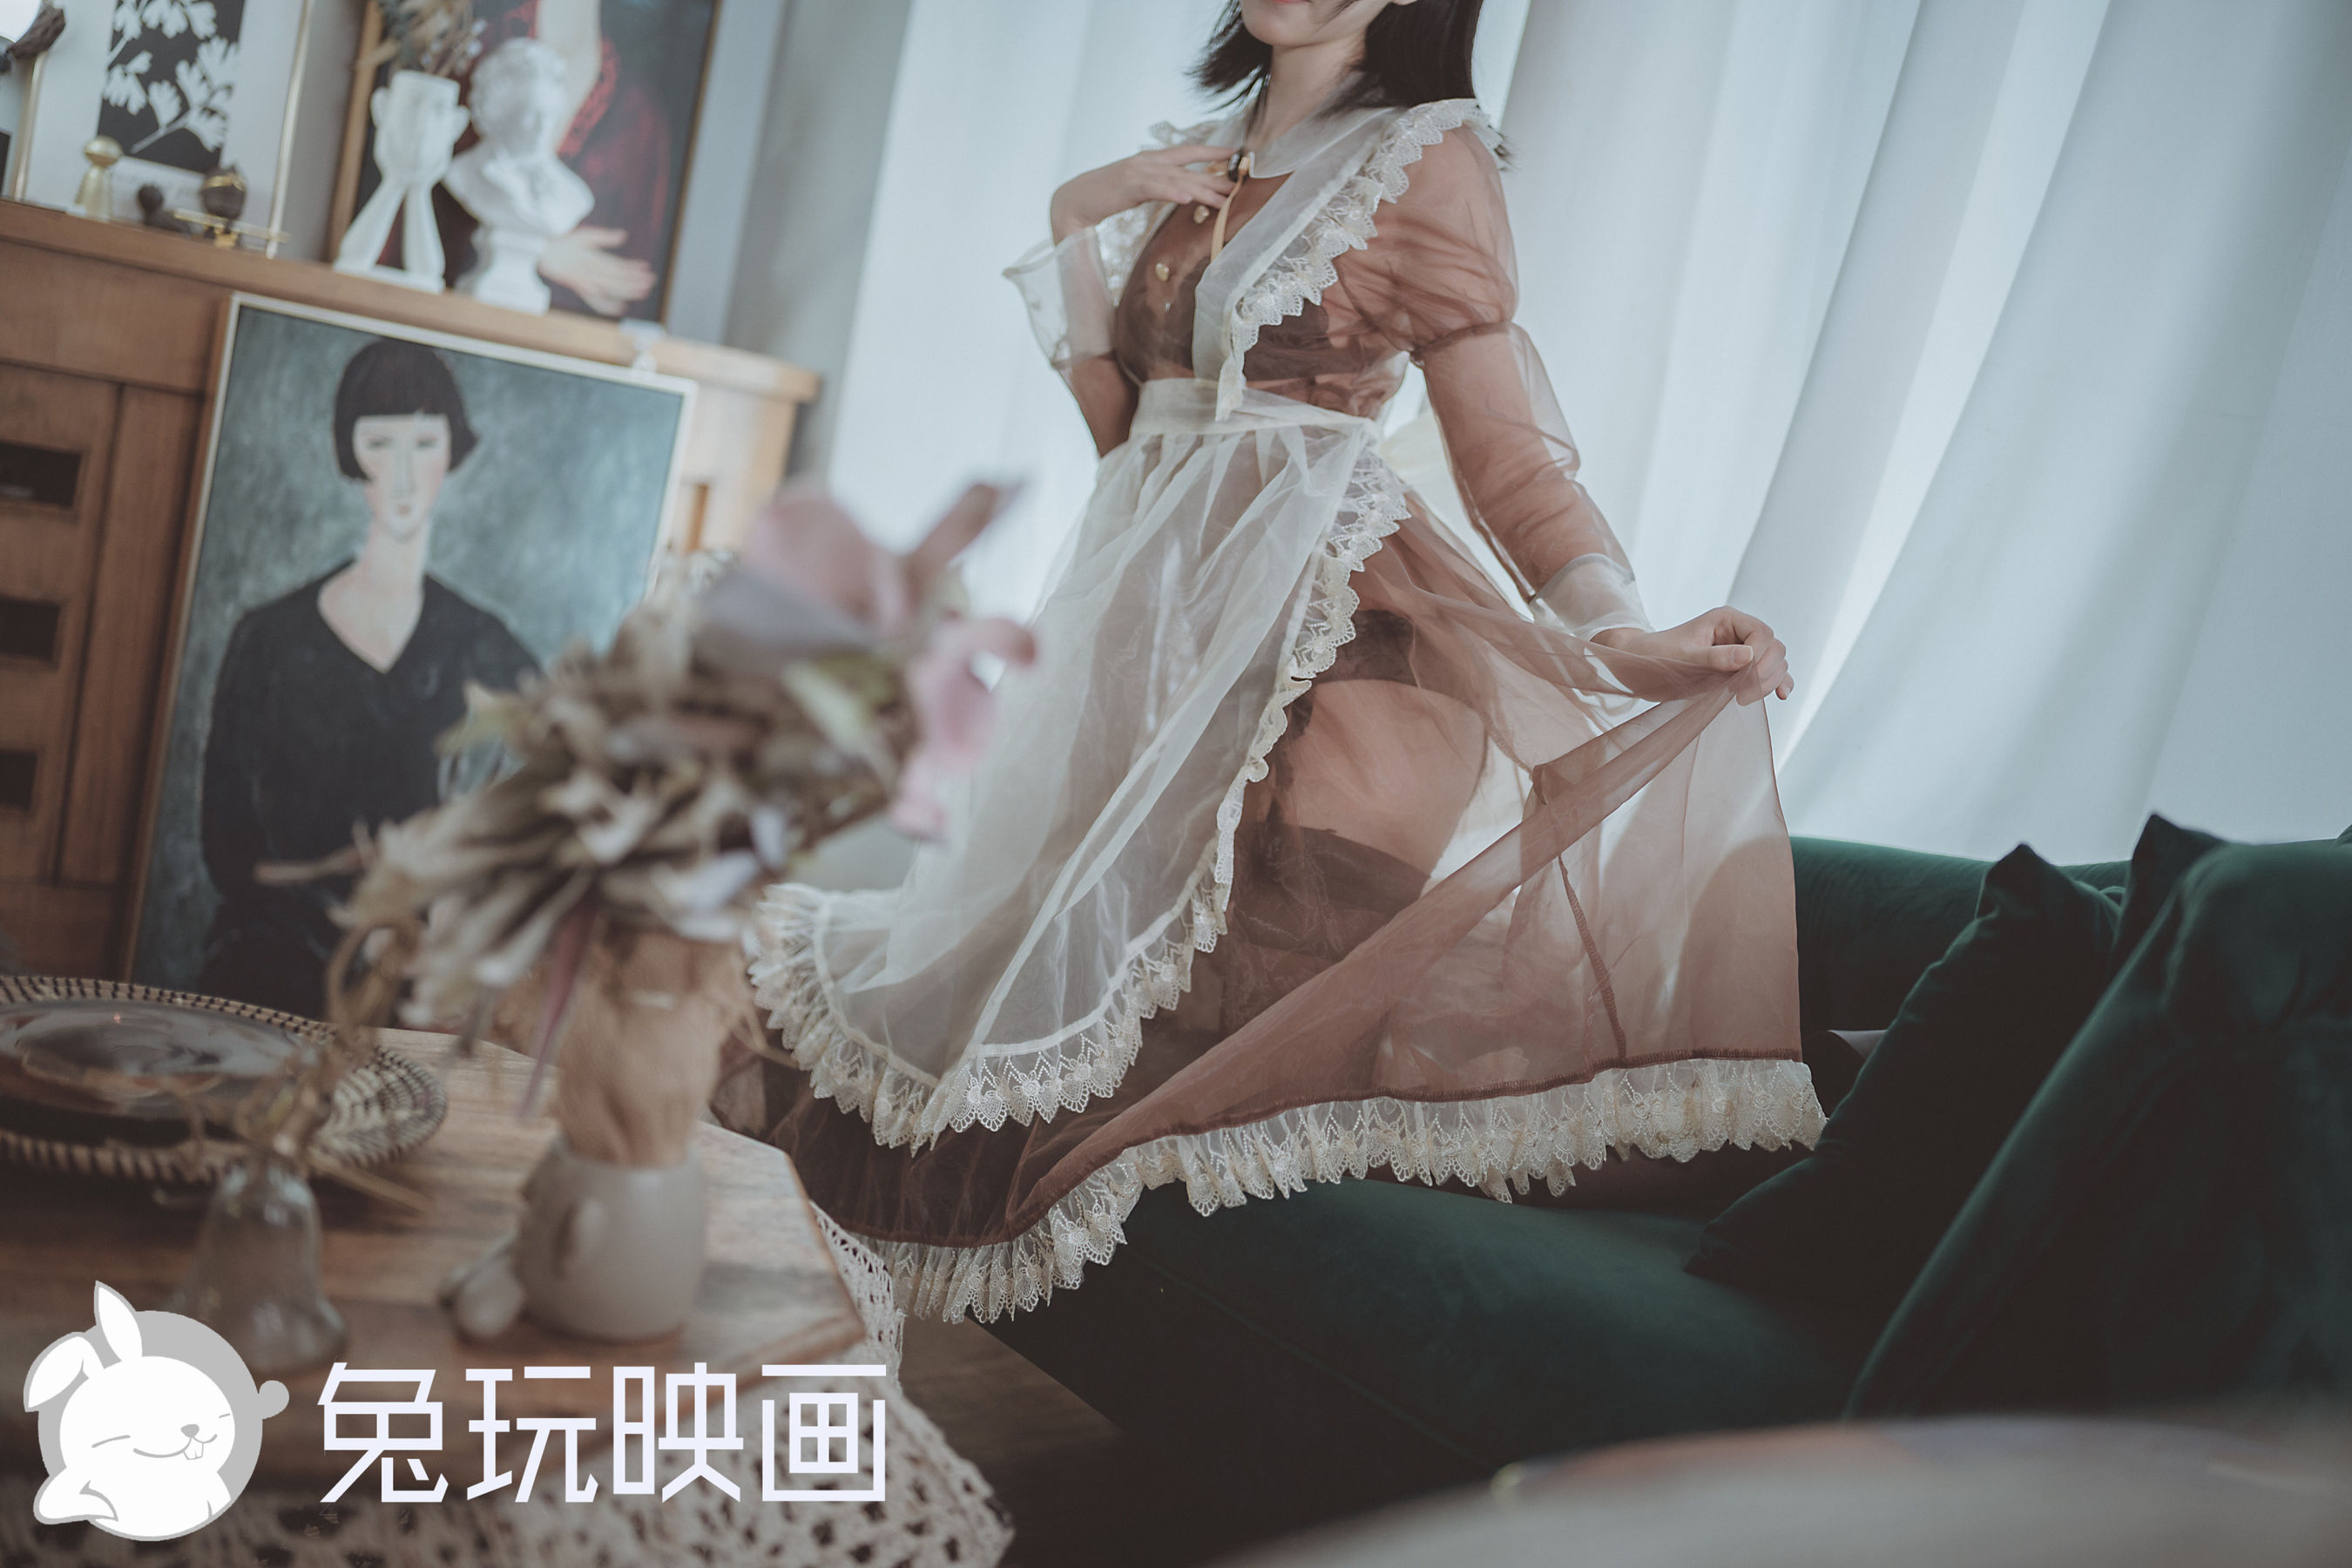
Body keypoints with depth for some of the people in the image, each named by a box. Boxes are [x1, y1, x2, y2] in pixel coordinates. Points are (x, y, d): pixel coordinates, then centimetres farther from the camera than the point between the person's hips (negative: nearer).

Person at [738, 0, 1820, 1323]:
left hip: (1299, 605, -7)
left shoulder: (1427, 159, -1)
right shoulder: (1194, 166, 18)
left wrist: (1616, 628, -23)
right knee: (1052, 905, 7)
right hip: (1149, 591, 7)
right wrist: (1077, 222, 8)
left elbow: (1507, 441, -8)